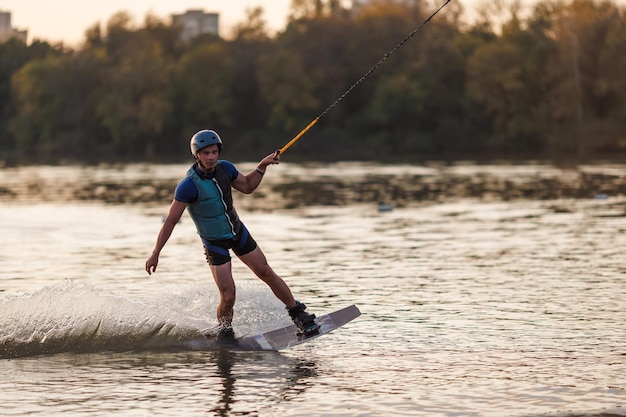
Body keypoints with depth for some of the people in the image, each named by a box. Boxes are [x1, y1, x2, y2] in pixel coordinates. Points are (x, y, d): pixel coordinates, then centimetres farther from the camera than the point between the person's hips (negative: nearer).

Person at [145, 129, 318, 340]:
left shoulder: (224, 168, -10)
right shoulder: (188, 186, -26)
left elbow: (247, 186, 10)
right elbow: (171, 221, -20)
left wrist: (262, 166, -5)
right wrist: (155, 253, -19)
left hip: (238, 232, 5)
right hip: (214, 243, -5)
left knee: (267, 274, 8)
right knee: (228, 297, -10)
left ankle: (298, 312, 24)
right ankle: (224, 333, 16)